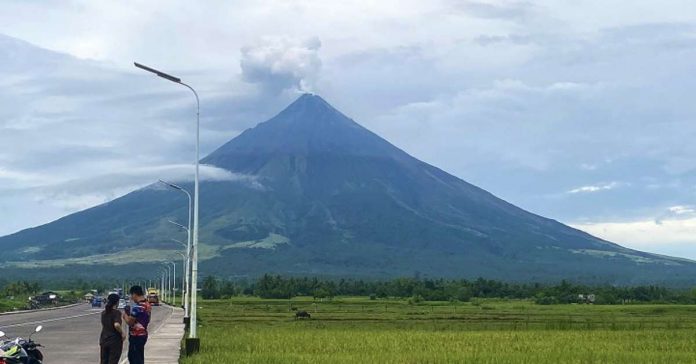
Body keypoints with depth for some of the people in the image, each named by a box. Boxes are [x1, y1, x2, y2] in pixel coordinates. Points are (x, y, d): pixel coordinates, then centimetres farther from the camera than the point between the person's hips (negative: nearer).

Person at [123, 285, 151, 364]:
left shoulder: (137, 306, -21)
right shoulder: (147, 305, 9)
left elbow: (130, 322, -20)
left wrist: (125, 315, 0)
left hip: (136, 336, -9)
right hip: (143, 333, 10)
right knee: (131, 356, 21)